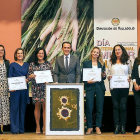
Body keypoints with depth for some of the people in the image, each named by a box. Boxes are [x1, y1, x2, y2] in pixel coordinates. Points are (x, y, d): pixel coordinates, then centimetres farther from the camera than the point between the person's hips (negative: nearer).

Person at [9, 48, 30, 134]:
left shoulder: (26, 65, 14)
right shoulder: (12, 65, 5)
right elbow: (10, 77, 1)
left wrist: (28, 80, -6)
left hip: (24, 88, 3)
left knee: (23, 108, 5)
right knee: (15, 107, -4)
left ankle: (21, 128, 12)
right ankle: (14, 129, 0)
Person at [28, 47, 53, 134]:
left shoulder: (48, 64, 9)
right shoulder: (32, 64, 9)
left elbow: (52, 75, 10)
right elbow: (29, 76, 8)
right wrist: (31, 76, -14)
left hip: (46, 87, 0)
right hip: (36, 87, 0)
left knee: (45, 106, -6)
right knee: (37, 106, 2)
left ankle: (44, 127, 0)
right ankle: (38, 126, 9)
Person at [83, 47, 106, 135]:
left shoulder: (102, 64, 13)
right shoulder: (86, 63, 9)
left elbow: (104, 77, 14)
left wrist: (104, 76, -8)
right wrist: (87, 81, -13)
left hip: (100, 87, 1)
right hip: (90, 87, -1)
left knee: (100, 108, 1)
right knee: (89, 108, -4)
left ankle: (98, 127, 9)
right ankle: (89, 127, 6)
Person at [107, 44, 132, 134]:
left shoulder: (127, 61, 9)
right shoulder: (111, 62, 12)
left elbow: (131, 73, 11)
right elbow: (109, 73, 13)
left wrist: (129, 78, -9)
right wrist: (108, 77, -8)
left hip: (124, 87, -1)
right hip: (114, 87, 1)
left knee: (123, 106, -1)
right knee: (116, 106, 3)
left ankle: (123, 126, 7)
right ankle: (117, 126, 8)